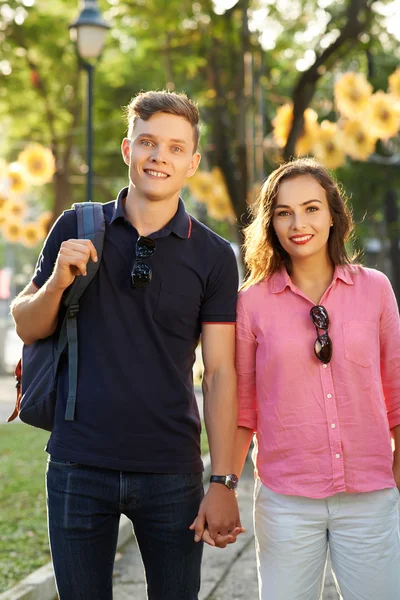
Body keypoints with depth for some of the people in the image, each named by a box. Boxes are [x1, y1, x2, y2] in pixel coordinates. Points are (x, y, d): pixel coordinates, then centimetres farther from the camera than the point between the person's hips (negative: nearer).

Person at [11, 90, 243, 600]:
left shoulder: (214, 256, 1)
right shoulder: (76, 229, 3)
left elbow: (220, 374, -1)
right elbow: (27, 327, 8)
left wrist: (223, 483, -7)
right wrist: (57, 281, -14)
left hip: (171, 472, 0)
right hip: (78, 466, 1)